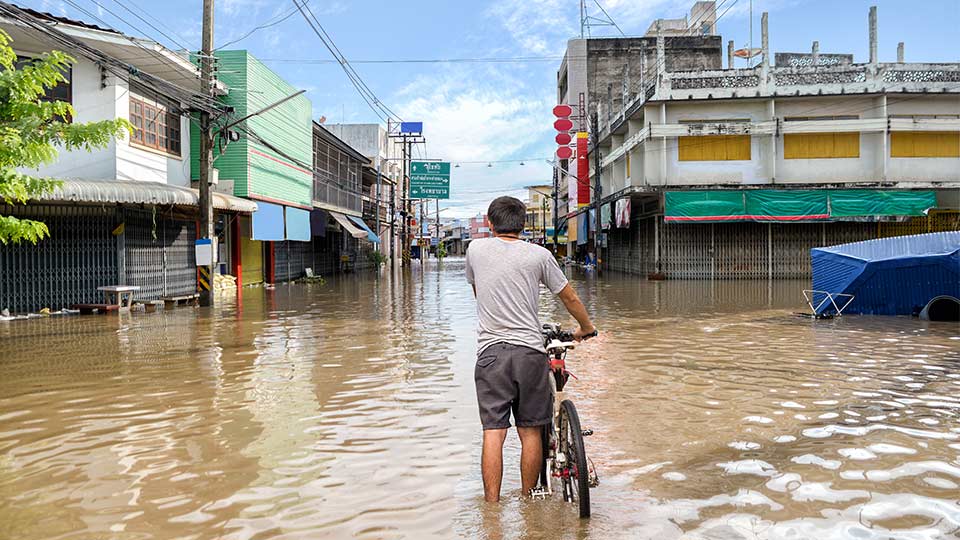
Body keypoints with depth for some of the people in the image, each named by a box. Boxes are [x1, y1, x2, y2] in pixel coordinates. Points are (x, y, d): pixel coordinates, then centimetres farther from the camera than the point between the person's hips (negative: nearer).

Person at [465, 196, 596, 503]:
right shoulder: (539, 255, 3)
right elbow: (570, 298, 12)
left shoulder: (475, 249, 7)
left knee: (493, 432, 1)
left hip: (490, 351, 0)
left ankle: (491, 504, 3)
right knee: (530, 432, 10)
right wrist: (586, 328, 30)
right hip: (530, 351, 0)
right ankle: (528, 501, 21)